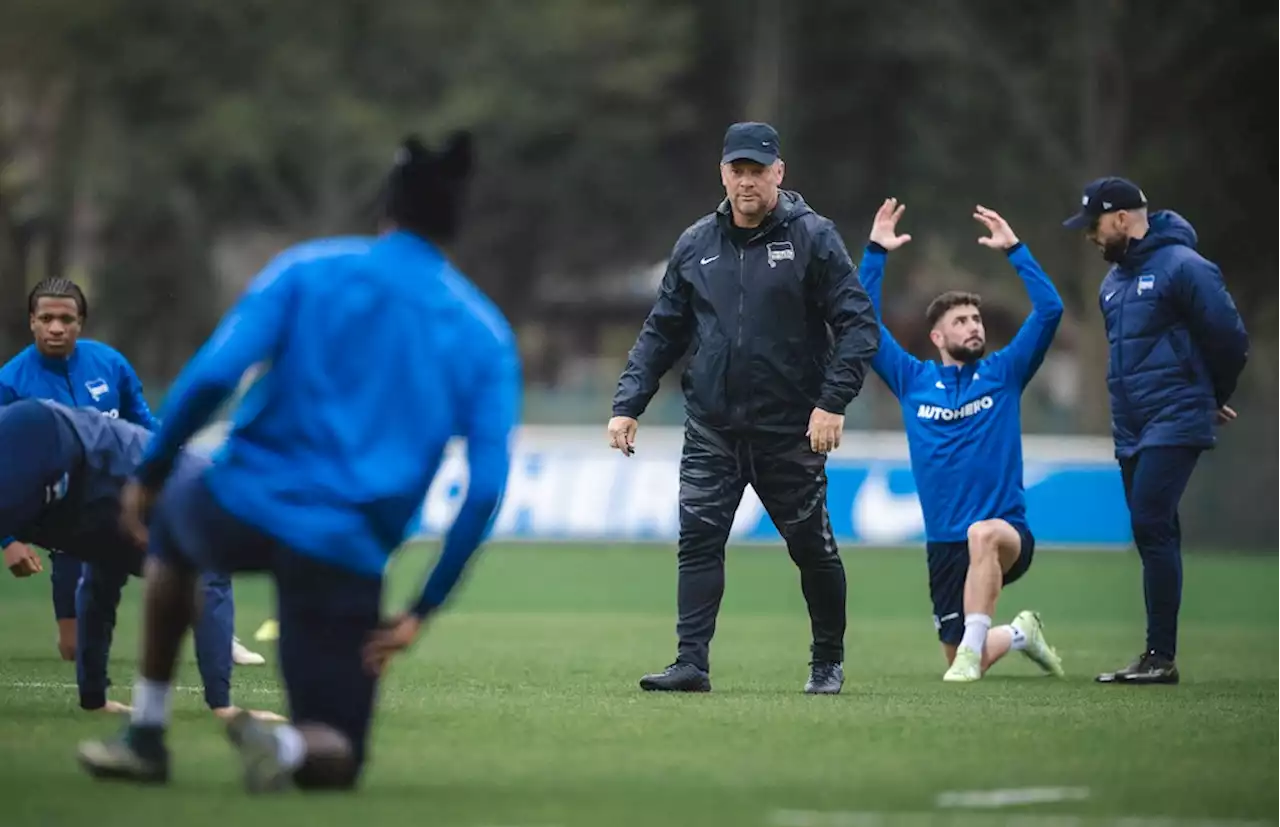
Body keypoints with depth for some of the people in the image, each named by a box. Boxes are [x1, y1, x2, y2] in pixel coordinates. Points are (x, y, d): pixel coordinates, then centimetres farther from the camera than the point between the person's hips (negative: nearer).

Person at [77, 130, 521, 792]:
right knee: (332, 762, 14)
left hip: (248, 507, 0)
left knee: (172, 520, 38)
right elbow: (486, 485, 0)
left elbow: (212, 374, -8)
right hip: (349, 556, 0)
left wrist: (152, 474, 5)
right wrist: (423, 609, 4)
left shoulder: (309, 269, 4)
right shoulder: (486, 335, 9)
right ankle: (290, 745, -25)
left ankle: (146, 734, 27)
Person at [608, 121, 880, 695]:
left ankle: (828, 662, 22)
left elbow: (858, 324, -8)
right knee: (698, 540, -8)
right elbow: (661, 332, 12)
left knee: (812, 546, 6)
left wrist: (833, 401, -18)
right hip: (711, 430, 3)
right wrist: (628, 403, 3)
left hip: (790, 432, -3)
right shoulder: (695, 245, 7)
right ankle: (692, 663, -8)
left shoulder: (812, 238, -5)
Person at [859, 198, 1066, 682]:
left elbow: (1050, 310, -2)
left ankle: (975, 646, -38)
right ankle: (1018, 634, 36)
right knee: (957, 661, 3)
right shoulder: (912, 381, 10)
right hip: (944, 545, 3)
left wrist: (1014, 250, -4)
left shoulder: (1002, 373, 6)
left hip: (1007, 535, -3)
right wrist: (875, 252, 2)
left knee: (982, 534, -40)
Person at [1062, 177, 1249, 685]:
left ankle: (1161, 656, -16)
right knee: (1153, 536, 10)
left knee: (1152, 526, -17)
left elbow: (1230, 337, -10)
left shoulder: (1182, 266, -11)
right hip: (1131, 431, 8)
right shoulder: (1114, 281, 16)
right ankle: (1156, 658, 14)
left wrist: (1214, 397, 5)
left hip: (1174, 426, -8)